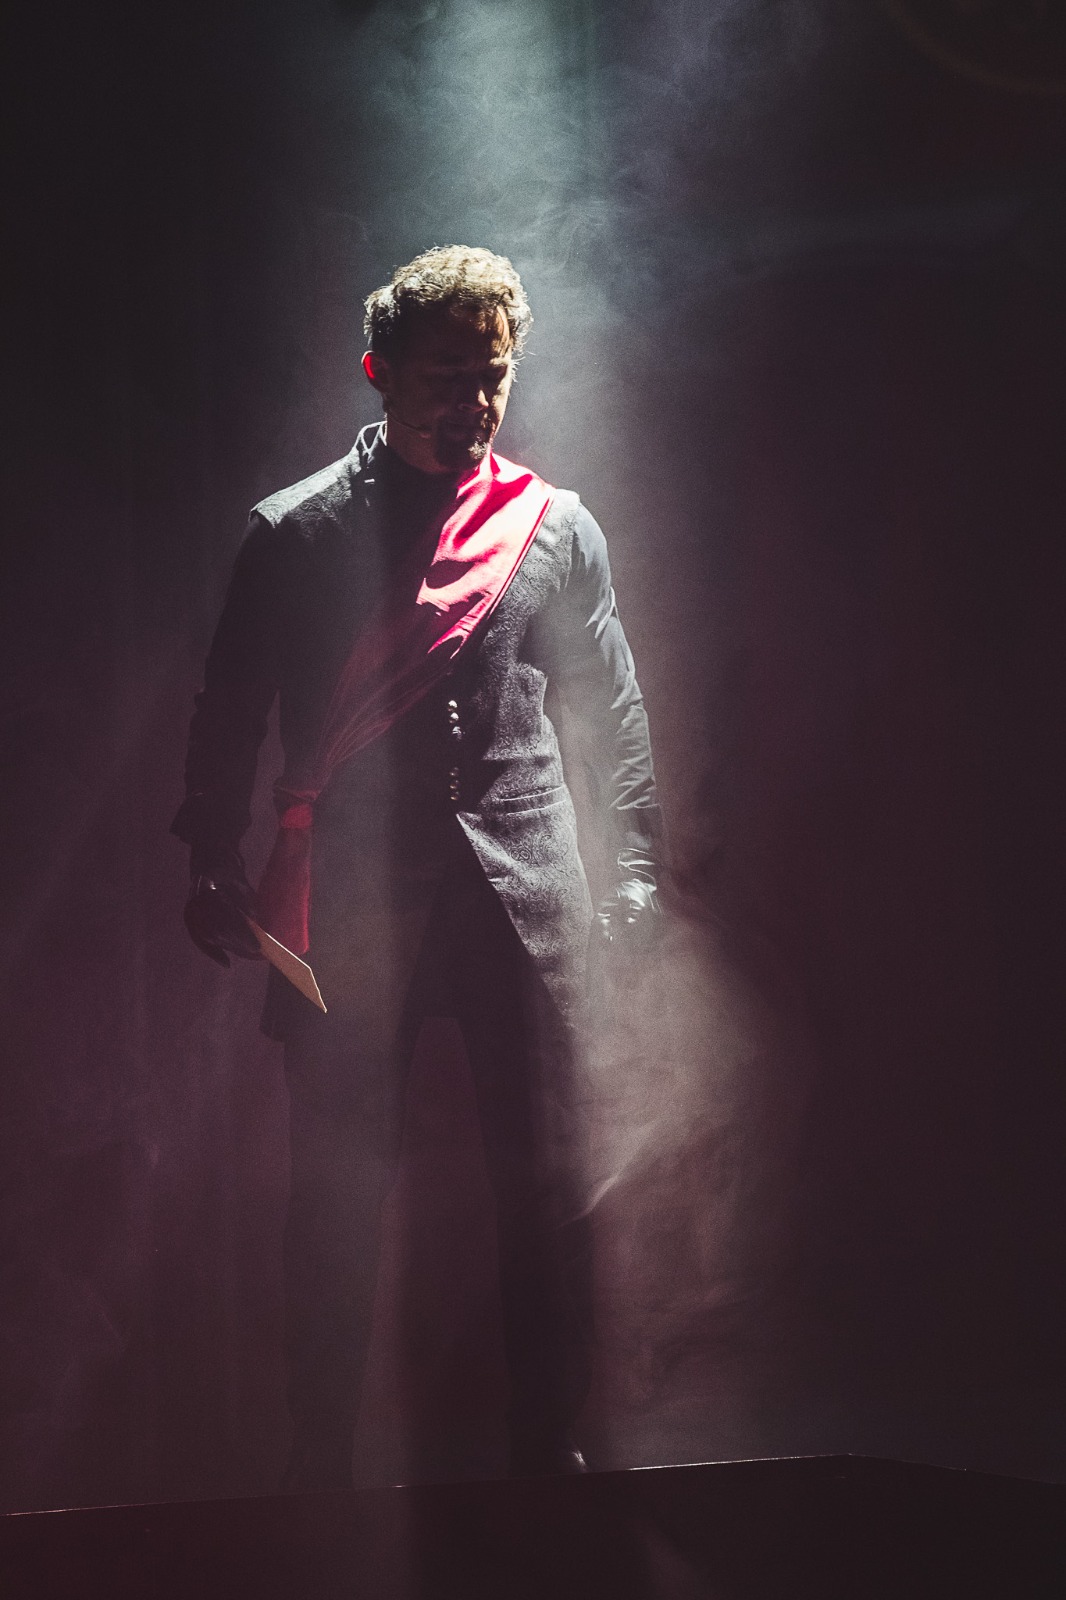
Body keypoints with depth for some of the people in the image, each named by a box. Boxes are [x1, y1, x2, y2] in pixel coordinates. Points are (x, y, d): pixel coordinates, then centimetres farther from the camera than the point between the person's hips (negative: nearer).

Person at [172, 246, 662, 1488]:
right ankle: (318, 1466, 15)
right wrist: (212, 865, 4)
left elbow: (610, 710, 15)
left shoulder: (558, 527, 10)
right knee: (338, 1180, 3)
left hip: (521, 891, 1)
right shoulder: (294, 532, 6)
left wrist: (634, 861, 10)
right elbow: (227, 714, 9)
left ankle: (549, 1450, 15)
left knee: (542, 1177, 2)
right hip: (351, 902, -1)